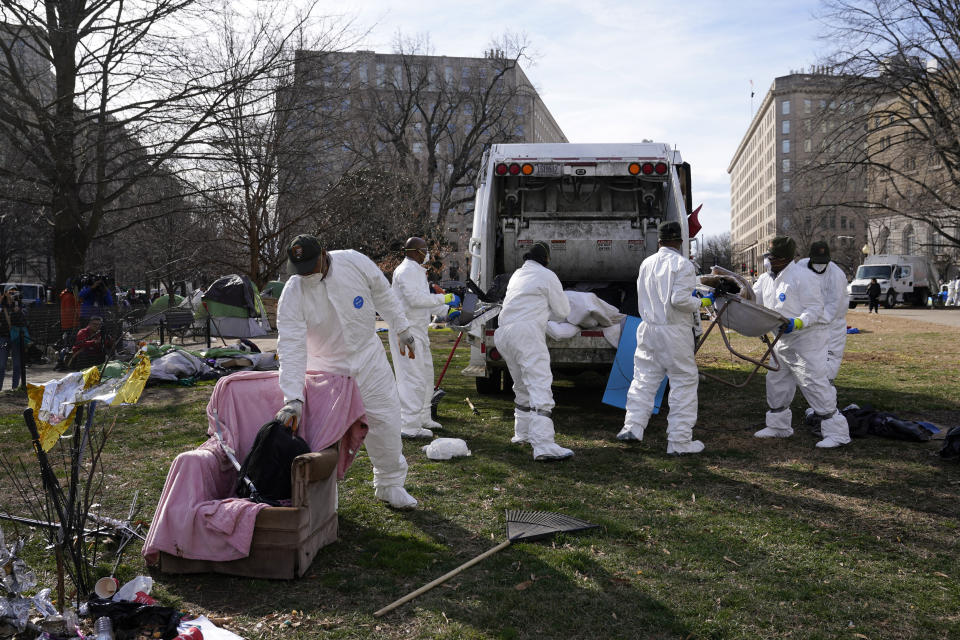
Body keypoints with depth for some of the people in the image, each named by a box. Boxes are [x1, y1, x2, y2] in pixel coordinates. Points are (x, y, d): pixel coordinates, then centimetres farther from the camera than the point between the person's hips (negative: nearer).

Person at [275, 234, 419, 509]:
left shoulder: (356, 262, -19)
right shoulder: (292, 295, -24)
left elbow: (383, 294, -1)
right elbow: (291, 349, -30)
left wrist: (402, 329, 7)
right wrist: (293, 399, -38)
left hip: (368, 354, 2)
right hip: (325, 367, -1)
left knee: (385, 420, 4)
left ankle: (389, 484, 23)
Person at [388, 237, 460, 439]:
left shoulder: (417, 270, 20)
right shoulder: (406, 270, -14)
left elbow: (425, 300, 25)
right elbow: (416, 299, -24)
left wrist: (447, 310, 16)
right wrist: (444, 298, -17)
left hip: (418, 330, 11)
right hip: (406, 331, -11)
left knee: (425, 375, 18)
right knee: (413, 378, -11)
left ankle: (422, 418, 29)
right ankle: (409, 426, -9)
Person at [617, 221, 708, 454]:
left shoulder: (646, 264, 9)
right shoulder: (682, 265, -11)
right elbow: (680, 299, -20)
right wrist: (701, 303, -2)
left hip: (648, 329, 6)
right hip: (674, 332, -6)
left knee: (644, 377, 15)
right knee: (684, 382, 3)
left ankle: (633, 425, 12)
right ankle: (679, 441, 5)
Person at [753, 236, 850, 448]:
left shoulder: (803, 276, -15)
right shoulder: (766, 278, 11)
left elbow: (815, 309, -17)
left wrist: (797, 323, -33)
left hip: (805, 342, -9)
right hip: (782, 343, 9)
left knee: (815, 385, -10)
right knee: (776, 383, 17)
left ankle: (836, 432, -3)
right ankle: (778, 426, 34)